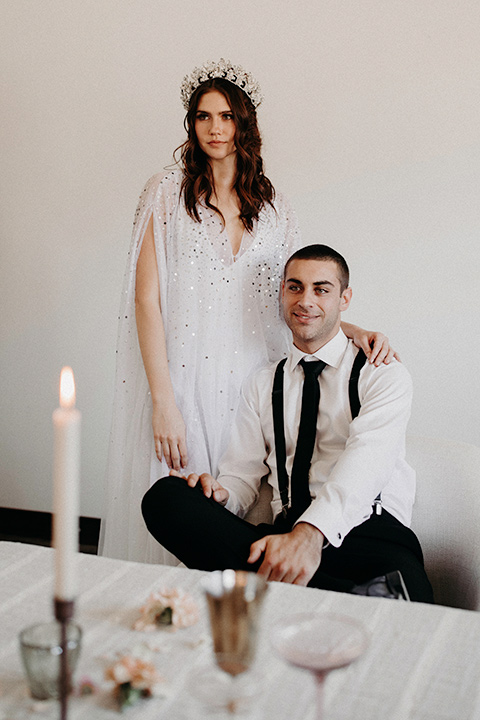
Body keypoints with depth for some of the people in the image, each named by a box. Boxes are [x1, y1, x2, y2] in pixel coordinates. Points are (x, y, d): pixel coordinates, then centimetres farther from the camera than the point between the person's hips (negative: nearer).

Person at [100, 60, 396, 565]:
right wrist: (162, 401, -12)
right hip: (182, 379, -3)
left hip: (249, 383, 3)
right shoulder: (166, 193, 1)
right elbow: (146, 299, -5)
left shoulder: (273, 209, 11)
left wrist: (353, 329, -5)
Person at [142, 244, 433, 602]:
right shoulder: (261, 385, 24)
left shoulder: (385, 374, 9)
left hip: (369, 531, -7)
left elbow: (366, 458, -11)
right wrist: (219, 492, -8)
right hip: (286, 531, 8)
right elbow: (243, 476, 19)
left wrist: (311, 533, -29)